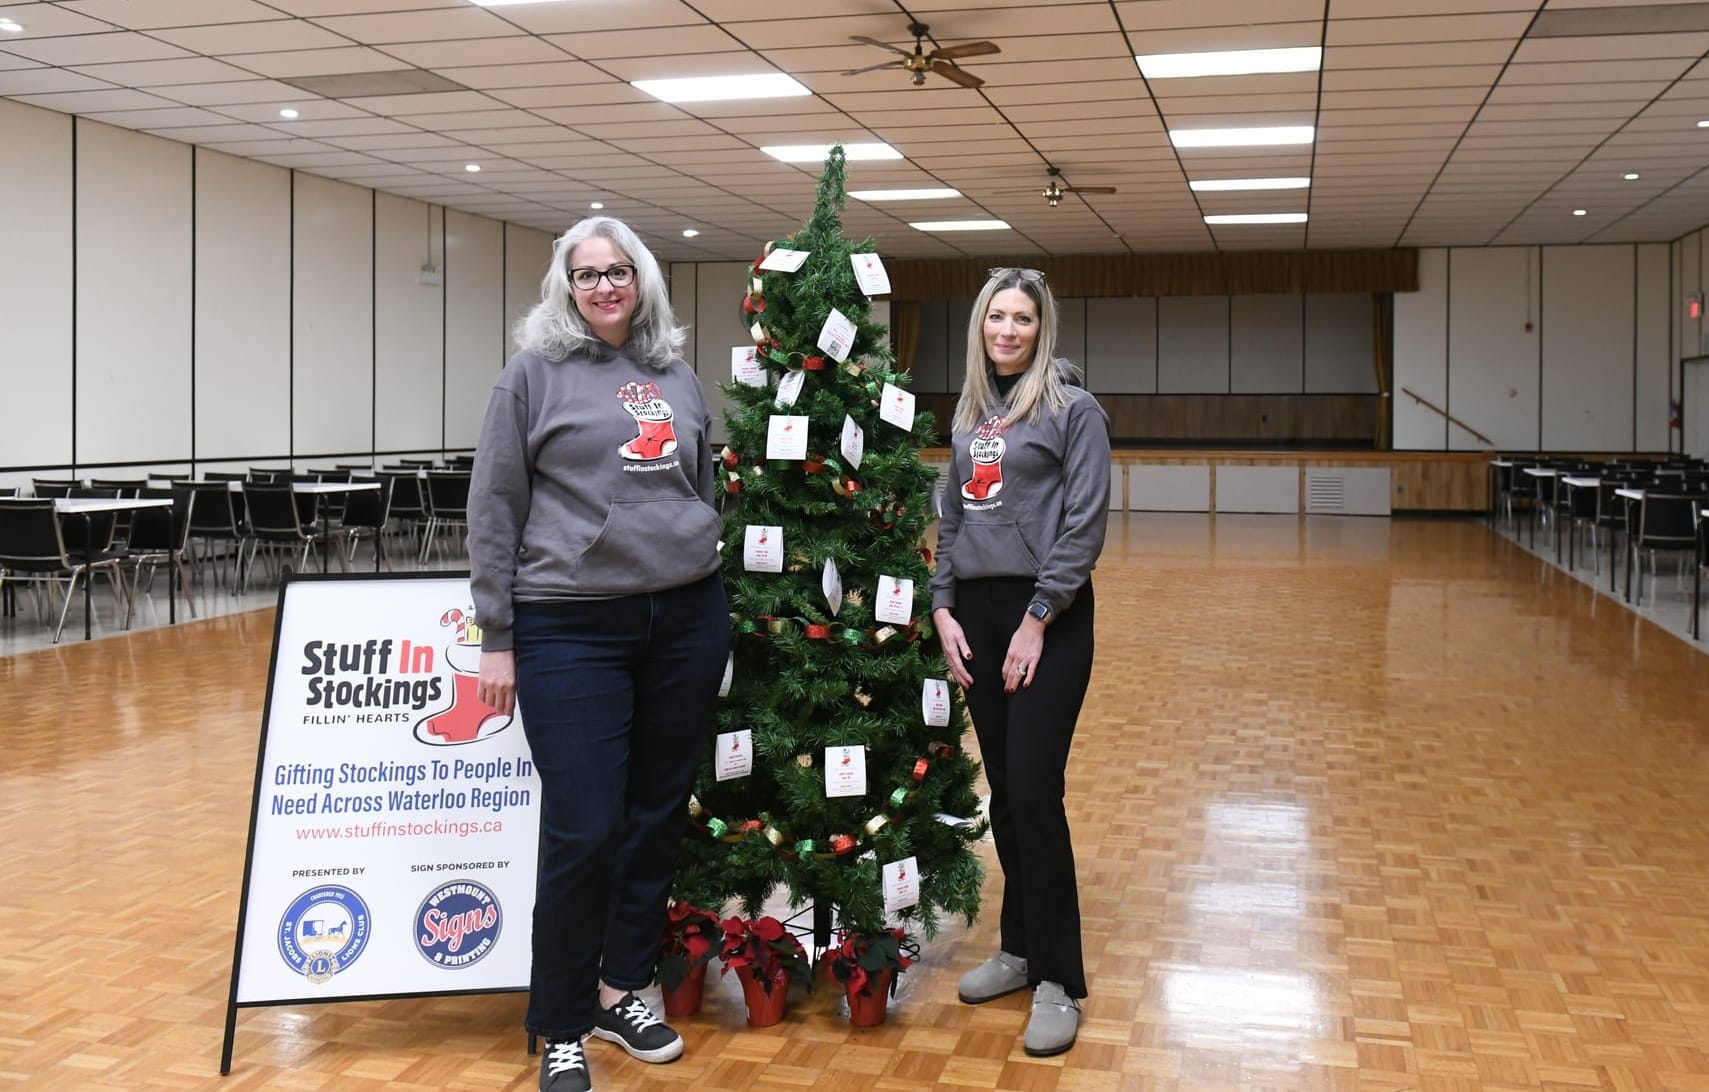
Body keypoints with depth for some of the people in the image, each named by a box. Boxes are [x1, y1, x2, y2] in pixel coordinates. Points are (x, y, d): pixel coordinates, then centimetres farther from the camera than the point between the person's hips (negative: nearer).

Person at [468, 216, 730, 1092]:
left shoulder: (677, 377, 13)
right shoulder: (535, 373, 0)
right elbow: (493, 512, -1)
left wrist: (712, 607, 20)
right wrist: (498, 639, -4)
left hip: (686, 620, 5)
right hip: (572, 628, -4)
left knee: (658, 815, 10)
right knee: (582, 830, -5)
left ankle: (624, 989, 28)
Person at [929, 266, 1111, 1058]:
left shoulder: (1072, 409, -5)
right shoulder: (968, 415, 13)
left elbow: (1084, 527, -11)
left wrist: (1038, 619, -14)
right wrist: (943, 609, 4)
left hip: (1046, 617, -6)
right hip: (976, 613, 6)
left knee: (1035, 793, -8)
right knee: (1003, 792, 10)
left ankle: (1058, 978, 3)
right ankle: (1021, 947, 23)